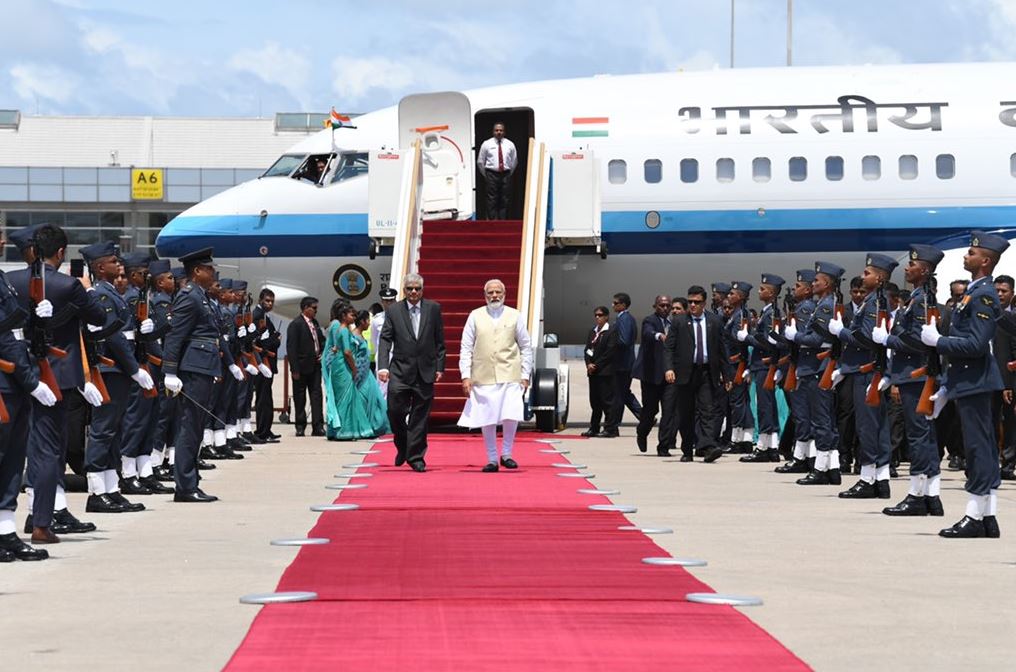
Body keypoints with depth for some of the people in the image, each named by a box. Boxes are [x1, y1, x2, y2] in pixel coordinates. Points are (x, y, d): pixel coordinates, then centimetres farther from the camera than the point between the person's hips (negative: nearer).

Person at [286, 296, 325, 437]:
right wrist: (295, 369, -17)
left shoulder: (314, 323, 12)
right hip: (302, 367, -6)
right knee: (300, 397, 4)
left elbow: (321, 340, 25)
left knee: (316, 394, 3)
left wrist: (322, 354, 4)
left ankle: (318, 426, 3)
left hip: (315, 365, 6)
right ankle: (300, 426, 12)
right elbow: (291, 348, -13)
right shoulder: (295, 325, -10)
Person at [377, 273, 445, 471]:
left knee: (420, 416, 3)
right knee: (395, 411, -5)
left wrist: (440, 367, 3)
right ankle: (402, 447, 20)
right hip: (400, 371, 0)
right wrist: (383, 366, -11)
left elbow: (439, 341, 7)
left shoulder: (433, 309, 5)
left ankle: (416, 457, 10)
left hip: (425, 372, 0)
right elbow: (385, 340, 0)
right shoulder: (394, 311, 3)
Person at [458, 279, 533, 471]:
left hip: (510, 377, -1)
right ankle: (492, 460, 14)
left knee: (511, 417, -13)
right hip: (483, 377, 1)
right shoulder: (475, 316, 7)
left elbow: (526, 347, 10)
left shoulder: (514, 316, 8)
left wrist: (525, 375, 4)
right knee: (487, 421, 2)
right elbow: (466, 348, 6)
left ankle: (506, 454, 7)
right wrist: (465, 376, -2)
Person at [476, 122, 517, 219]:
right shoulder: (487, 144, 3)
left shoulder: (510, 144, 7)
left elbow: (514, 161, 16)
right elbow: (480, 161, 8)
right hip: (492, 174, -2)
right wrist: (486, 175, 10)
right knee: (492, 201, -6)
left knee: (505, 201, 1)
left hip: (506, 174, 2)